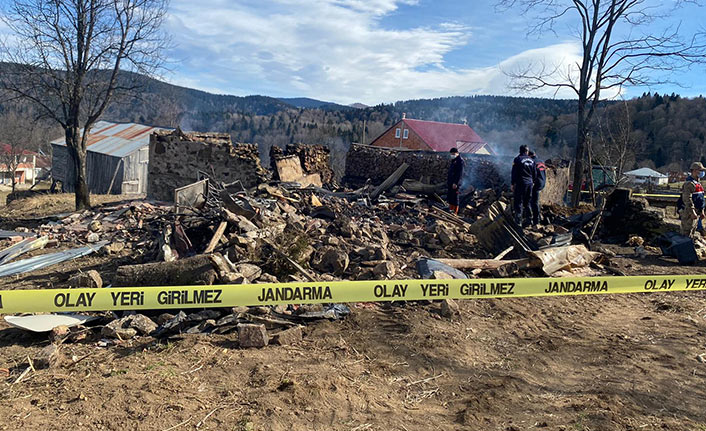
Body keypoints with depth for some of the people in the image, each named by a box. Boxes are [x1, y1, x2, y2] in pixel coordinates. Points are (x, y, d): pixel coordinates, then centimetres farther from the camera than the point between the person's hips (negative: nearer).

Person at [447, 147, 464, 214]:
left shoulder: (460, 161, -15)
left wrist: (456, 183, -24)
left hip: (455, 183, -10)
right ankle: (450, 210, 28)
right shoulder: (454, 160, 15)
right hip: (451, 182, 10)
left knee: (455, 197, -4)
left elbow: (460, 174, -21)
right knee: (450, 196, 16)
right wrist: (448, 179, 21)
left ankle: (455, 212, 2)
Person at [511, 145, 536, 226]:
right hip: (530, 183, 5)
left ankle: (518, 222, -8)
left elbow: (514, 172, -9)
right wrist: (533, 182, 22)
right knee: (527, 202, 15)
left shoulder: (517, 159, -6)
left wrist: (513, 183, -4)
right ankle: (527, 220, 18)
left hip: (520, 183, -5)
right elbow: (535, 173, 12)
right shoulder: (531, 160, 10)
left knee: (518, 202, -4)